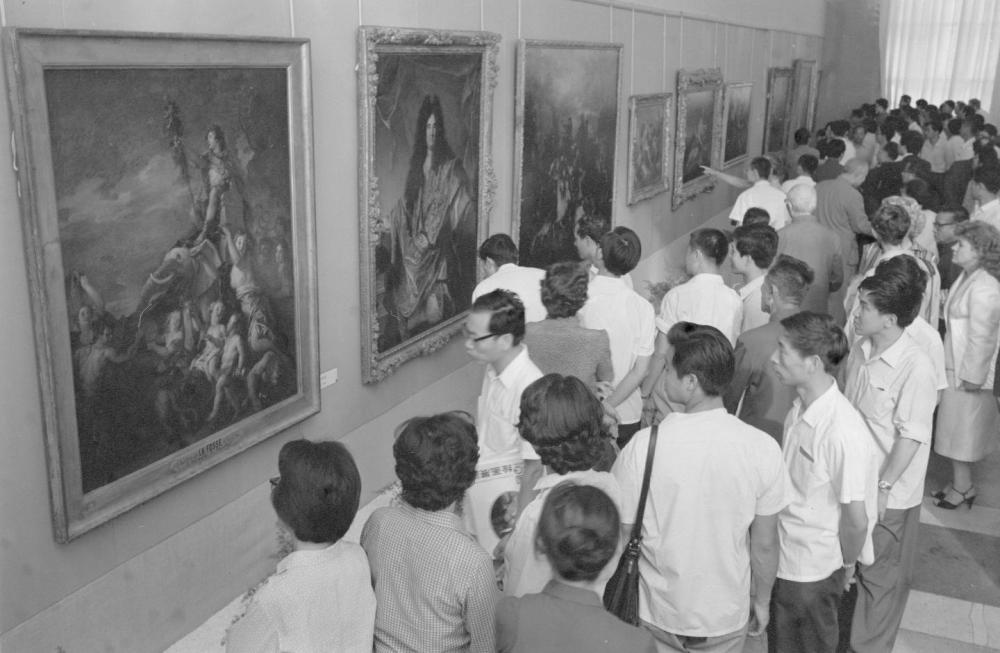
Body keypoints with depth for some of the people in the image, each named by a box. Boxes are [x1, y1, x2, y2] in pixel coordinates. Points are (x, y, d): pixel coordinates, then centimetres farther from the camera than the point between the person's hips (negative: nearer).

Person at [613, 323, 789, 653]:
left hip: (658, 615, -1)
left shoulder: (641, 447, -23)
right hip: (728, 615, 1)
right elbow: (765, 545, -8)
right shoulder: (762, 449, -19)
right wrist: (761, 601, 10)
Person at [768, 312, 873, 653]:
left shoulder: (844, 430, -31)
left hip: (812, 571, -7)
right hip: (783, 555, 7)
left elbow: (856, 519, -22)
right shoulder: (799, 408, -5)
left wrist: (846, 565, -6)